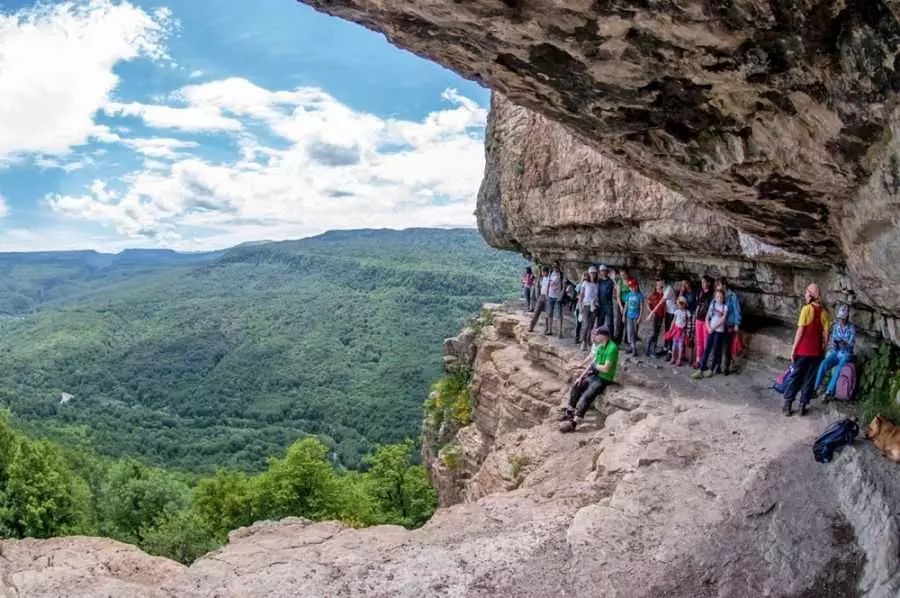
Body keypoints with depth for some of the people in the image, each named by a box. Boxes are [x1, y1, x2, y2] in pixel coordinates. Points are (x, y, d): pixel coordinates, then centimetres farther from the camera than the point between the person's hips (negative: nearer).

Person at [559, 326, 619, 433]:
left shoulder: (612, 348, -22)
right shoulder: (600, 346, 7)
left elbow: (606, 368, -25)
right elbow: (593, 362, 13)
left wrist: (595, 365, -6)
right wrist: (581, 376, 7)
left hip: (604, 379, -9)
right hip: (595, 375, 10)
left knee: (586, 396, -22)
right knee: (576, 387, 7)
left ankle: (573, 422, -24)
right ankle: (570, 412, 17)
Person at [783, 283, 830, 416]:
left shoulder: (807, 309, -10)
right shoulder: (824, 312, 3)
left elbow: (800, 330, -11)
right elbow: (825, 334, 4)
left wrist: (793, 348, -5)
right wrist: (823, 350, 14)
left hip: (803, 350, -3)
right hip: (816, 351, 3)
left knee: (795, 376, 6)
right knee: (810, 378, 10)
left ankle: (787, 405, 8)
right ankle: (803, 406, 13)